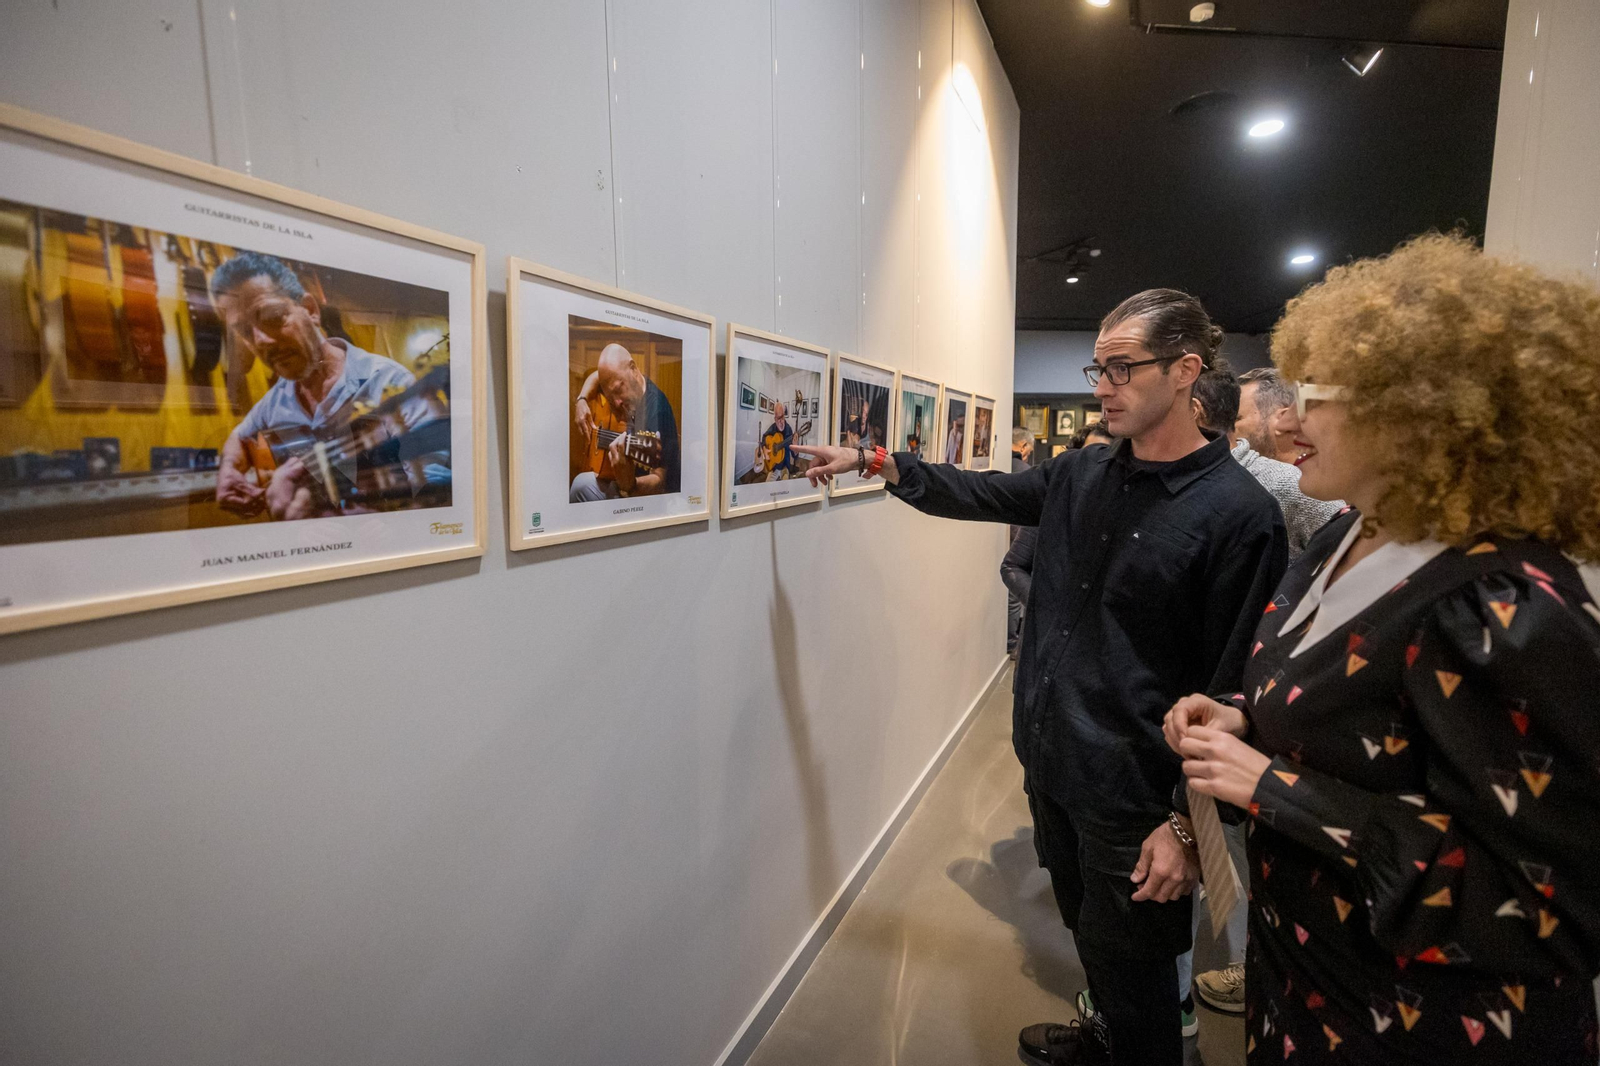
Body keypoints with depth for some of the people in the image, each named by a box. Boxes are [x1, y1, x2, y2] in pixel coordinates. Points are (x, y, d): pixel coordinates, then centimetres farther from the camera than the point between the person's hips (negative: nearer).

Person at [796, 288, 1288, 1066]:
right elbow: (978, 494, 11)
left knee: (1129, 964, 14)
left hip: (1132, 795, -6)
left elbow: (1232, 691, -17)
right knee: (1084, 926, 28)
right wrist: (871, 462, 5)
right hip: (1047, 761, 7)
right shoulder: (1078, 477, 1)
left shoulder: (1237, 514, -18)